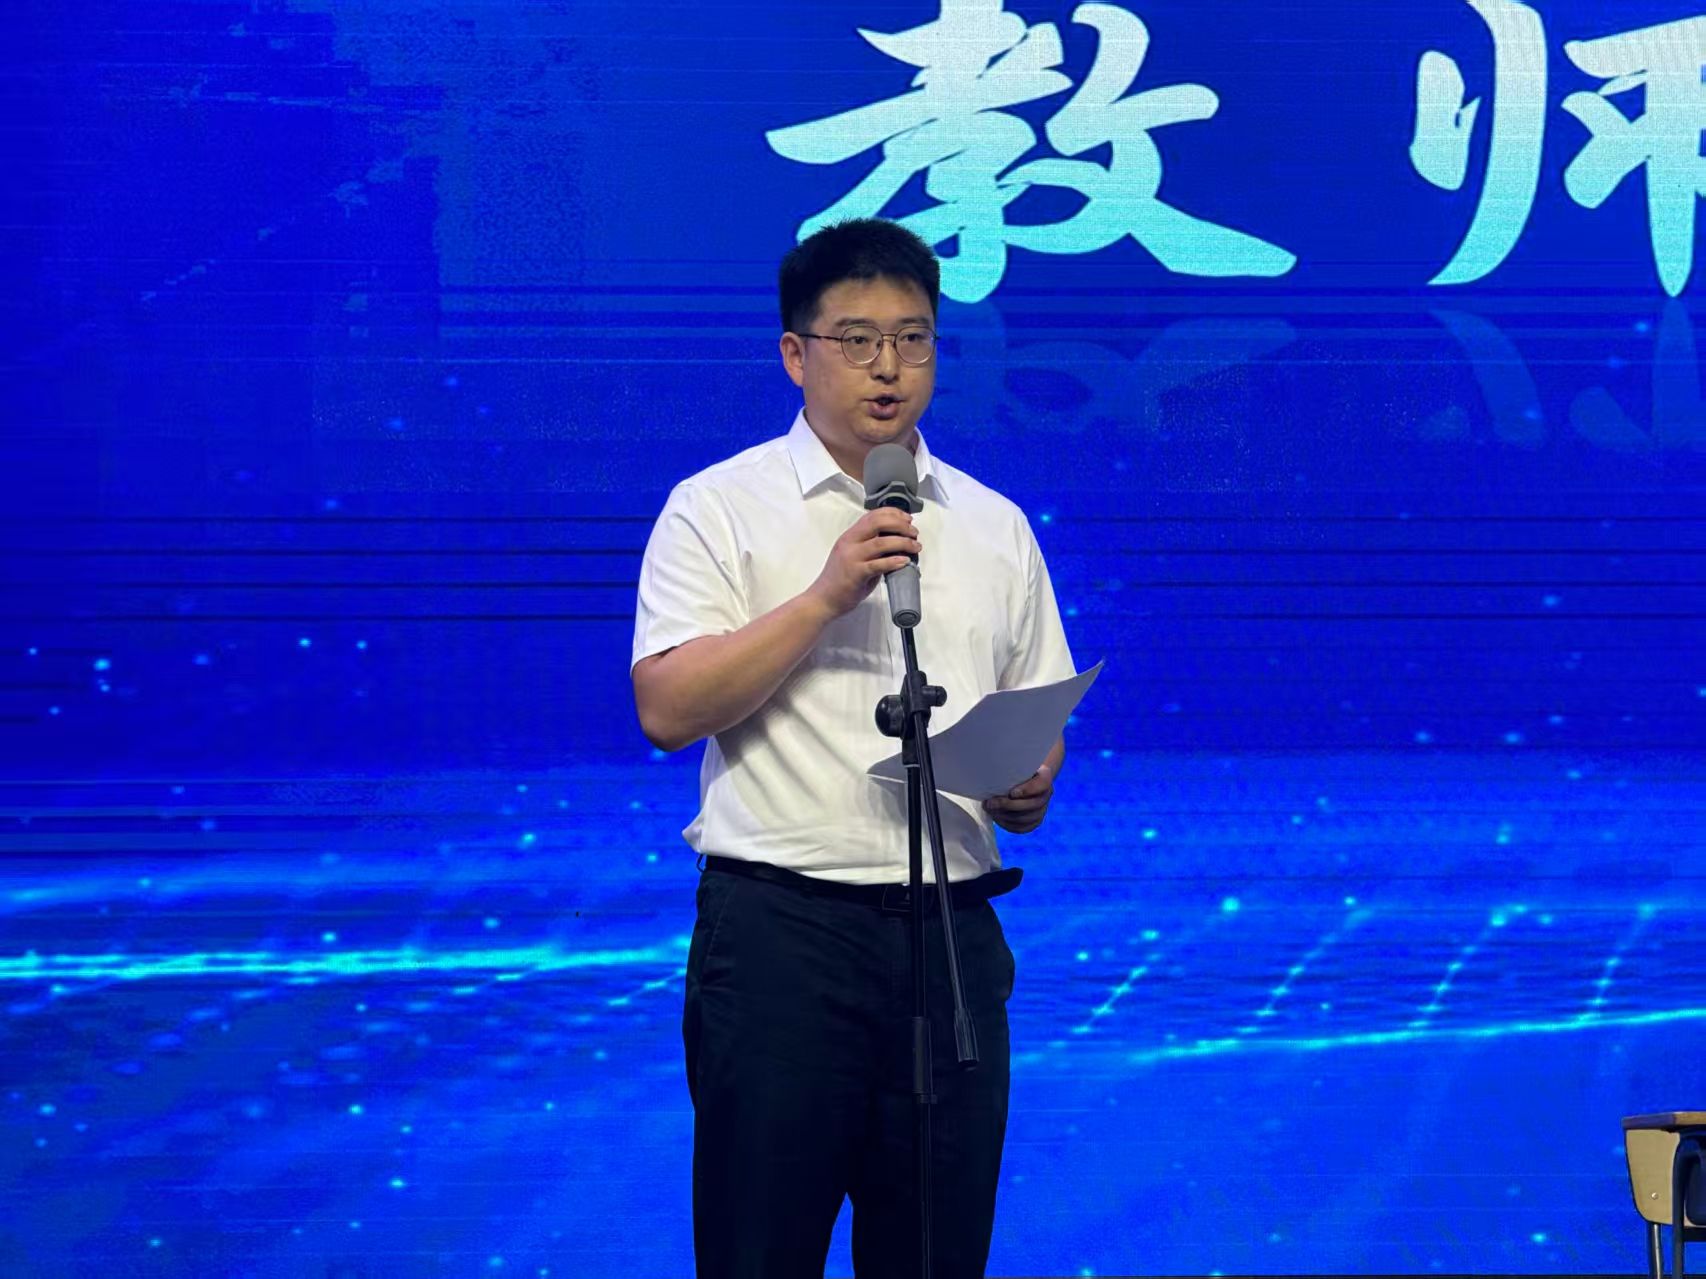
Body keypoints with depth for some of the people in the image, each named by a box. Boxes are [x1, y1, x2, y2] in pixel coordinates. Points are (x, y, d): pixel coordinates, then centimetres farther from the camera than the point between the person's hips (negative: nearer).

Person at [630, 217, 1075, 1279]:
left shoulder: (995, 527, 15)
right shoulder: (720, 508, 1)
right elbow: (669, 708, -10)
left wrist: (1032, 784, -5)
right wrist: (827, 594, -16)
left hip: (952, 927, 4)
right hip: (780, 923, -4)